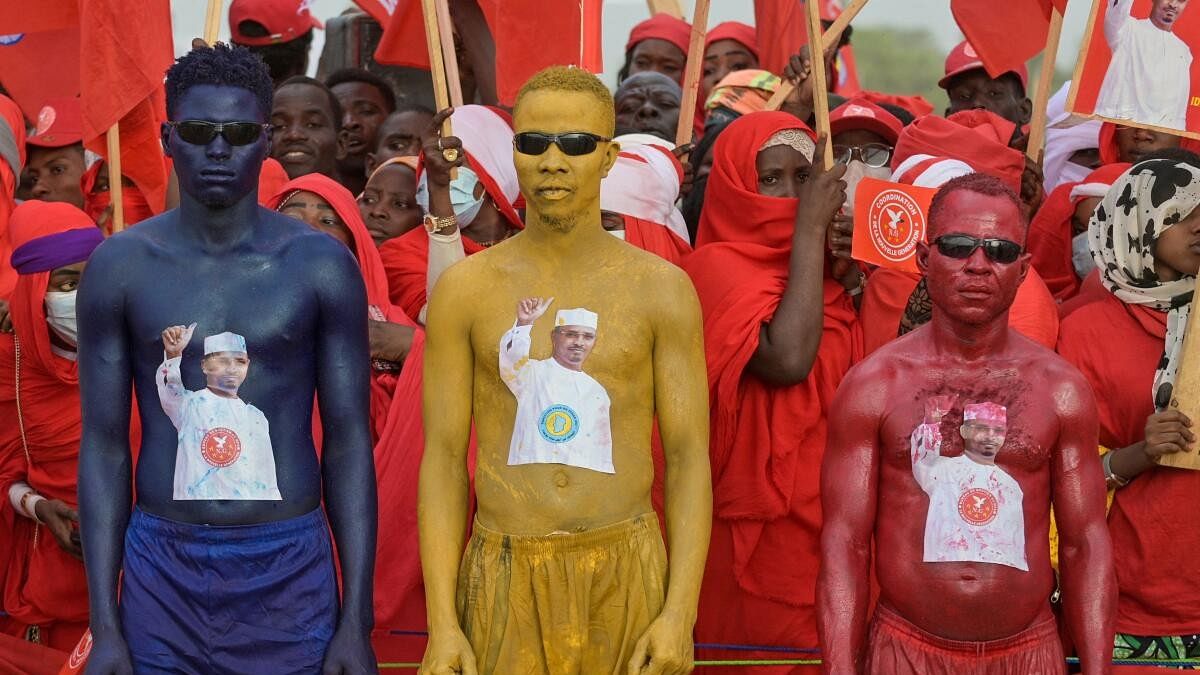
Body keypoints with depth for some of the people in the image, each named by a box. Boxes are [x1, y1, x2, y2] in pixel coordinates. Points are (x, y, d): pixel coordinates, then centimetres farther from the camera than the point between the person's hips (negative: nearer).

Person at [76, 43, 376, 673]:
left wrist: (357, 622, -3)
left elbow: (348, 444, 0)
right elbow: (104, 445, 2)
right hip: (162, 572, 1)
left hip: (290, 572, 0)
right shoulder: (119, 266, 0)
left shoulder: (322, 266, -3)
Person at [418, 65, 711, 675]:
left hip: (627, 578, 0)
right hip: (507, 583, 0)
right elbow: (443, 458, 1)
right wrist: (441, 623, -5)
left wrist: (681, 612, -9)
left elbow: (688, 458, 0)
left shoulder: (662, 288, 1)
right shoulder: (465, 288, 2)